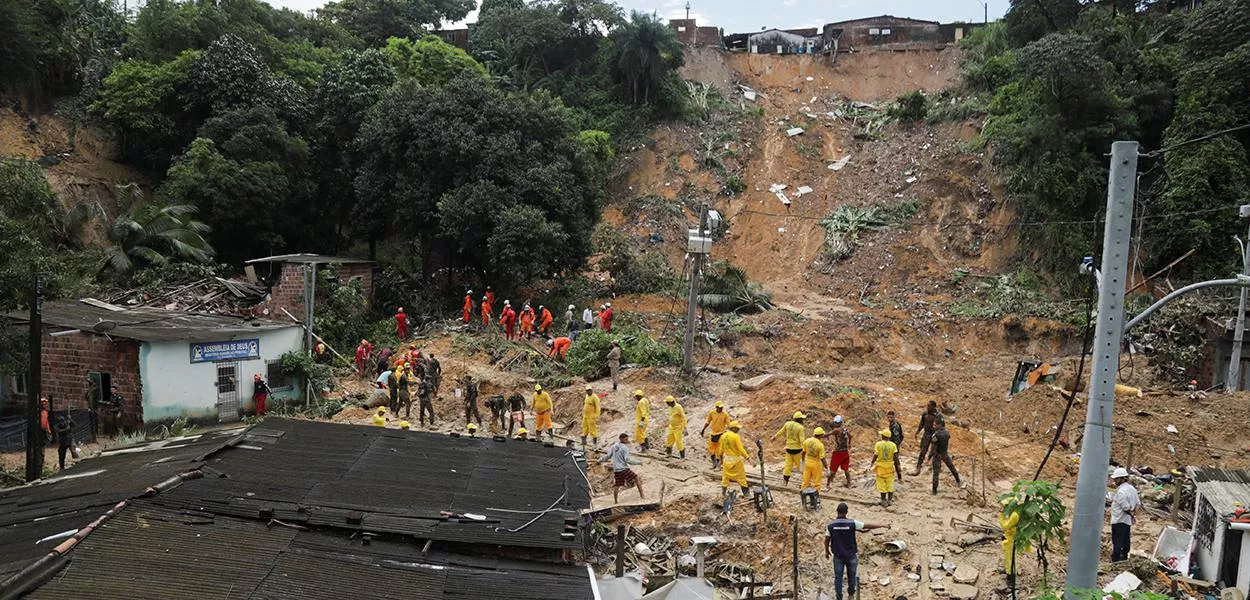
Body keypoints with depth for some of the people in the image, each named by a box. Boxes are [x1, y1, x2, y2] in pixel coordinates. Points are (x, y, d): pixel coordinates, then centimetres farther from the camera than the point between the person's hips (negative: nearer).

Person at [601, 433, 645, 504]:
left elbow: (608, 456, 12)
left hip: (616, 470, 7)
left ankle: (615, 501, 20)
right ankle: (642, 495, 1)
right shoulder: (625, 448, -11)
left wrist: (600, 460, 26)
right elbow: (627, 460, -16)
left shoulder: (614, 446, 10)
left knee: (616, 486, 15)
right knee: (637, 478, 3)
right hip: (624, 469, -7)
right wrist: (637, 462, -9)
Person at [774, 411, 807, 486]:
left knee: (788, 464, 13)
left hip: (788, 448, 6)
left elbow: (781, 431, 14)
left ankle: (785, 480, 15)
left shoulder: (788, 424, 1)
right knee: (799, 464, 13)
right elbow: (802, 440, -20)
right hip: (797, 449, -5)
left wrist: (775, 436, 30)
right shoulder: (800, 427, -14)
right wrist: (804, 451, -22)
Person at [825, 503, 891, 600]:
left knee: (838, 577, 10)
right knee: (851, 575, 21)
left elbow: (827, 540, -3)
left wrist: (827, 551, 16)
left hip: (838, 556, 0)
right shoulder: (852, 523, -18)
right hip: (851, 555, 0)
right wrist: (883, 525, 4)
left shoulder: (831, 525, -13)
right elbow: (868, 526, -8)